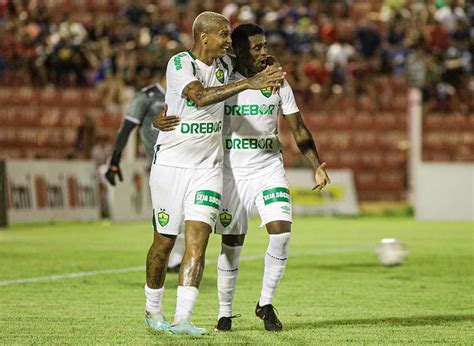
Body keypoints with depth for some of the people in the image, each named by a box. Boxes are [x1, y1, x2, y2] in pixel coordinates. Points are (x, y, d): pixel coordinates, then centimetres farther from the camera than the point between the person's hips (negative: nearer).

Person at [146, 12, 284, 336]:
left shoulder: (225, 64, 5)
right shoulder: (180, 63, -14)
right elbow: (200, 96, -33)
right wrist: (248, 83, -37)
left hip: (208, 168, 4)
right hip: (171, 164, -4)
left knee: (197, 242, -11)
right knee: (165, 241, 7)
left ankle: (182, 319, -15)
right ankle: (153, 309, 28)